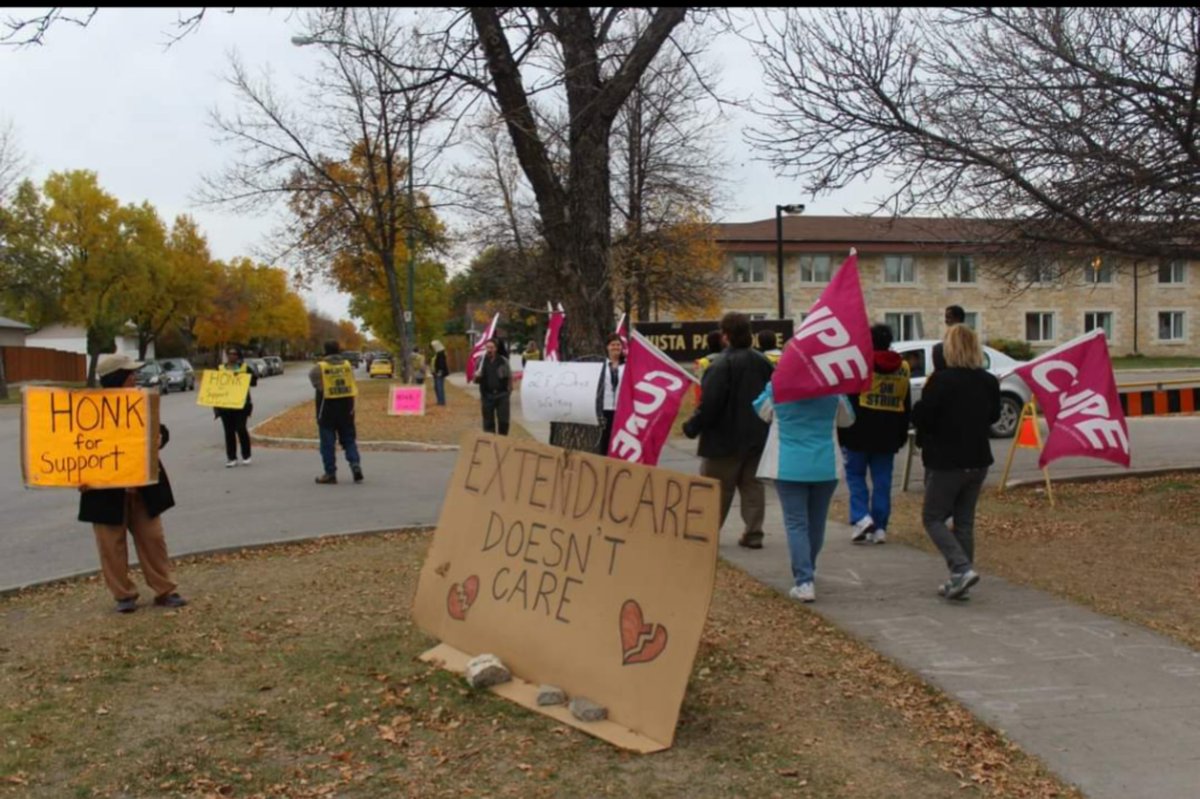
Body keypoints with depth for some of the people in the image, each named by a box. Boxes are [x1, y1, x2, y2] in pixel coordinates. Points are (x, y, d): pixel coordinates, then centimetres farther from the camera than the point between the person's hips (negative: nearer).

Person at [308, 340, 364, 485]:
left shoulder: (319, 367, -7)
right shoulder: (347, 365, 3)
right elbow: (353, 386, 3)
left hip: (327, 408, -3)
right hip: (346, 407, 3)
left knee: (328, 442, 5)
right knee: (349, 439, 13)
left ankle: (330, 473, 6)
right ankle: (355, 464, -4)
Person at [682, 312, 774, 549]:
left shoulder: (721, 365, -18)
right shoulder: (762, 363, 5)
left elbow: (709, 404, -21)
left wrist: (692, 427, -9)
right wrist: (763, 424, 21)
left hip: (724, 438, -6)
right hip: (757, 437, 6)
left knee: (716, 489, 4)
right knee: (751, 485, 12)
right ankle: (753, 534, 12)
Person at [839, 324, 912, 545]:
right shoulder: (903, 369, 7)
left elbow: (847, 402, -8)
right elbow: (906, 407, 14)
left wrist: (843, 436, -2)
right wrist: (901, 436, 20)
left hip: (860, 434, -4)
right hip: (888, 435, 4)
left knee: (855, 475, 9)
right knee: (882, 481, 8)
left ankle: (862, 517, -7)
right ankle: (880, 528, 9)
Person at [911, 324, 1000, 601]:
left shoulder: (941, 380, -19)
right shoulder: (990, 382, 2)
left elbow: (920, 417, -18)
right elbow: (993, 416, 14)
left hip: (946, 461, -6)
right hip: (978, 460, 6)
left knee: (933, 518, 6)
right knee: (965, 521, 13)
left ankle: (962, 568, -11)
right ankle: (960, 582, 16)